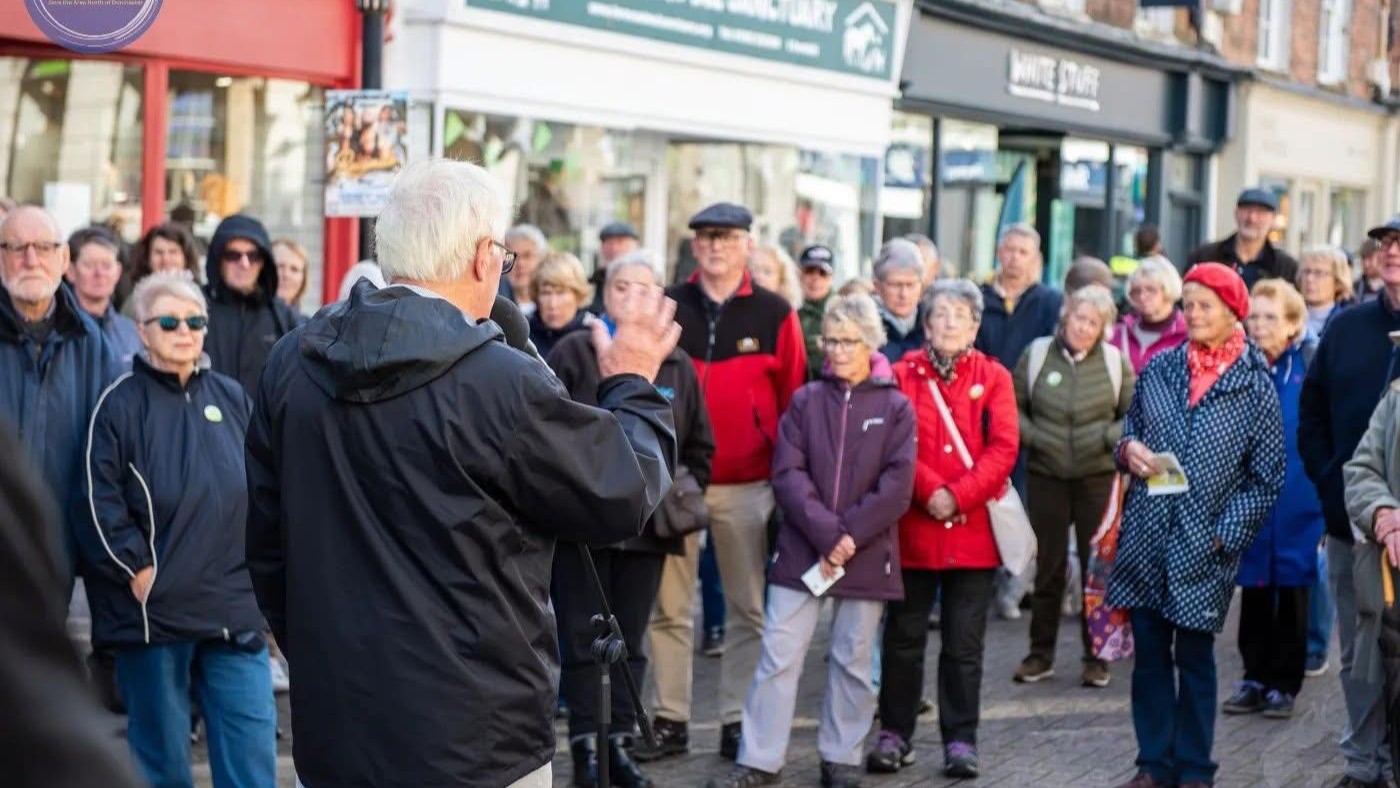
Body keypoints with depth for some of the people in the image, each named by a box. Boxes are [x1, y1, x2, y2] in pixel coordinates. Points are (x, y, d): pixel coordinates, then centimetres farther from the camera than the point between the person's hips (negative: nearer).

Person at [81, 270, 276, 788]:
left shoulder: (231, 397, 10)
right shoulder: (120, 404, -4)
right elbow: (101, 503, -8)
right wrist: (139, 571, -12)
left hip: (234, 609, 4)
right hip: (152, 610, -3)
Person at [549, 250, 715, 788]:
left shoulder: (677, 365, 10)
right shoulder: (574, 353, -2)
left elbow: (699, 446, 15)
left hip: (647, 524, 4)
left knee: (630, 640, 9)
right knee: (582, 637, 0)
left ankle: (618, 742, 16)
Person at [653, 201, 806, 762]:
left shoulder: (774, 314, 1)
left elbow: (794, 400, 3)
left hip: (746, 485, -1)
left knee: (748, 608, 5)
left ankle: (737, 722, 15)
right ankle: (671, 721, 12)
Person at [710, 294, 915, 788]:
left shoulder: (895, 408, 1)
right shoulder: (805, 401, 4)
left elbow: (896, 486, -6)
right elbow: (788, 474, -4)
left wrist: (850, 535, -14)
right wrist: (826, 534, -14)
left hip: (867, 555, -1)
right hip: (801, 550, 1)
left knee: (853, 660, 8)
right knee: (779, 654, -2)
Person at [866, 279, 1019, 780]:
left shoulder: (994, 377, 4)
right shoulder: (903, 374, 3)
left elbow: (1003, 448, -5)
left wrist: (959, 495, -16)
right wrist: (930, 491, -17)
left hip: (974, 528, 0)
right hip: (912, 527, 0)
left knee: (965, 644, 5)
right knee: (904, 636, 7)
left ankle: (960, 739, 12)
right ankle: (895, 734, 17)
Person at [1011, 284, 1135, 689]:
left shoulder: (1115, 361, 1)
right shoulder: (1037, 354, 1)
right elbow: (1014, 405, 8)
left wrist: (1111, 438, -10)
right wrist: (1031, 436, -8)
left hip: (1098, 476, 0)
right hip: (1046, 474, 1)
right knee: (1048, 563, 6)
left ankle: (1096, 655, 12)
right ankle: (1041, 652, 17)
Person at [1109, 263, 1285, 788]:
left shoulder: (1254, 387, -4)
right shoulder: (1160, 369, 6)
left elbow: (1266, 478, -3)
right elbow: (1130, 429, 17)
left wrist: (1226, 535, -10)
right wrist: (1130, 448, -6)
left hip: (1204, 544, -3)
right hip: (1146, 536, 3)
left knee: (1194, 656, 3)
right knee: (1149, 651, 7)